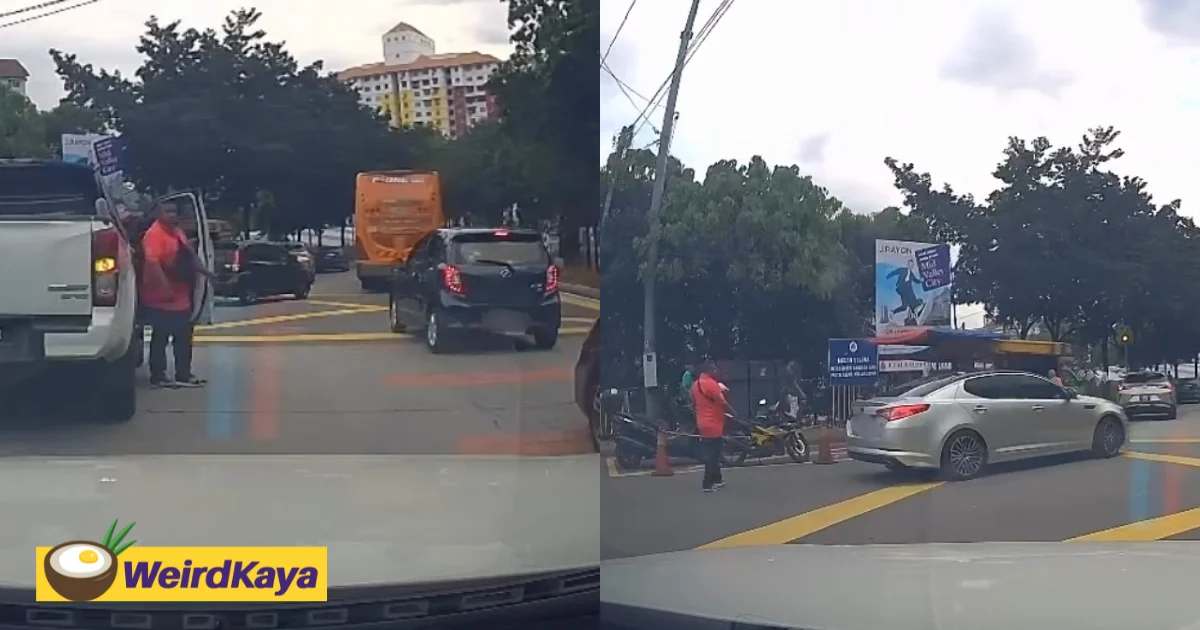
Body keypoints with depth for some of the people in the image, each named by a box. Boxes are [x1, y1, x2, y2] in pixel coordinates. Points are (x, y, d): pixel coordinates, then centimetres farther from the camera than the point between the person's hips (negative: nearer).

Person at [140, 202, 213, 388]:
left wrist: (204, 271, 17)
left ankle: (183, 375, 22)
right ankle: (157, 377, 8)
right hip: (162, 298, -10)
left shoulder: (177, 232, 14)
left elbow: (190, 256, 25)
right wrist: (165, 287, -31)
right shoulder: (154, 234, -17)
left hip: (181, 296, 10)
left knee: (183, 337, 14)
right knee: (160, 338, 0)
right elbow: (152, 262, -28)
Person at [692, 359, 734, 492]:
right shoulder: (711, 383, -17)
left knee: (710, 454, 16)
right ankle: (708, 484, -3)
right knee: (713, 455, -4)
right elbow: (723, 403, -18)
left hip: (702, 423, 9)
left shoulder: (695, 384, 11)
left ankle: (716, 479, 25)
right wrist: (734, 414, -6)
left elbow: (694, 403, 19)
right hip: (713, 424, -9)